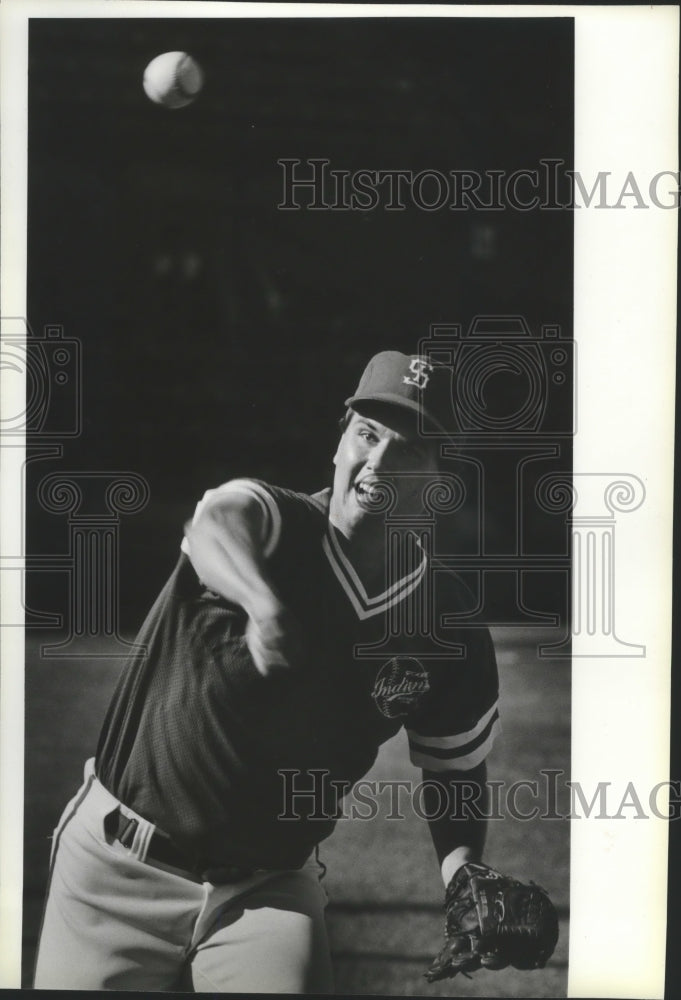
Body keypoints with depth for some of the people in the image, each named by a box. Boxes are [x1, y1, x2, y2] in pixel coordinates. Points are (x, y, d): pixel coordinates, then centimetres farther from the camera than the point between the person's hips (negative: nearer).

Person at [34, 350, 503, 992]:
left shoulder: (451, 625, -4)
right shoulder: (279, 525, -14)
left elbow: (452, 769, 8)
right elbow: (215, 524, -38)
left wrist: (464, 871, -11)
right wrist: (267, 606, -59)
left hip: (272, 887, 2)